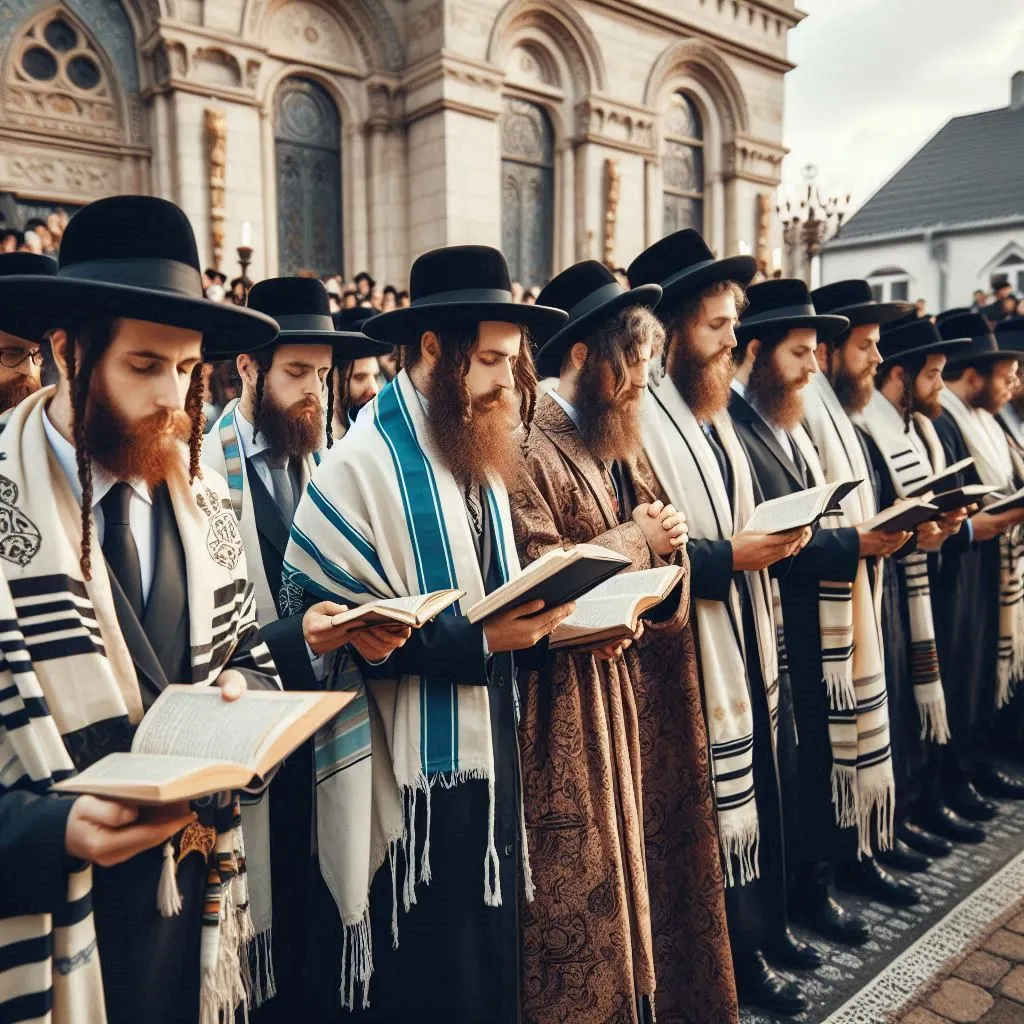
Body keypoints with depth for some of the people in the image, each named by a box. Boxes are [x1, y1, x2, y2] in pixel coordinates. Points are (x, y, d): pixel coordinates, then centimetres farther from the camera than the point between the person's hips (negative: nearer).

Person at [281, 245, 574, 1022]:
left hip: (488, 754, 8)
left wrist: (545, 620, -5)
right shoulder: (363, 465, -17)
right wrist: (481, 641, -23)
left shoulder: (479, 452, 8)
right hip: (411, 777, -7)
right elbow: (340, 629, -20)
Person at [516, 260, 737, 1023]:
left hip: (638, 680, 8)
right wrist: (635, 538, -12)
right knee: (585, 870, 4)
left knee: (645, 844, 17)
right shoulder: (530, 445, -14)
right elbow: (536, 574, -22)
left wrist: (669, 545, -7)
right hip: (571, 698, -8)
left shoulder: (621, 442, 13)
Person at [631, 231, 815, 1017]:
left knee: (761, 784, 19)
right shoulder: (643, 418, -18)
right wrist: (732, 557, -21)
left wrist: (776, 538, 2)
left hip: (748, 632, 9)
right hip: (695, 645, -9)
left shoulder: (716, 412, 12)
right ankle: (738, 953, 24)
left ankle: (767, 925, 38)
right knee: (720, 799, 4)